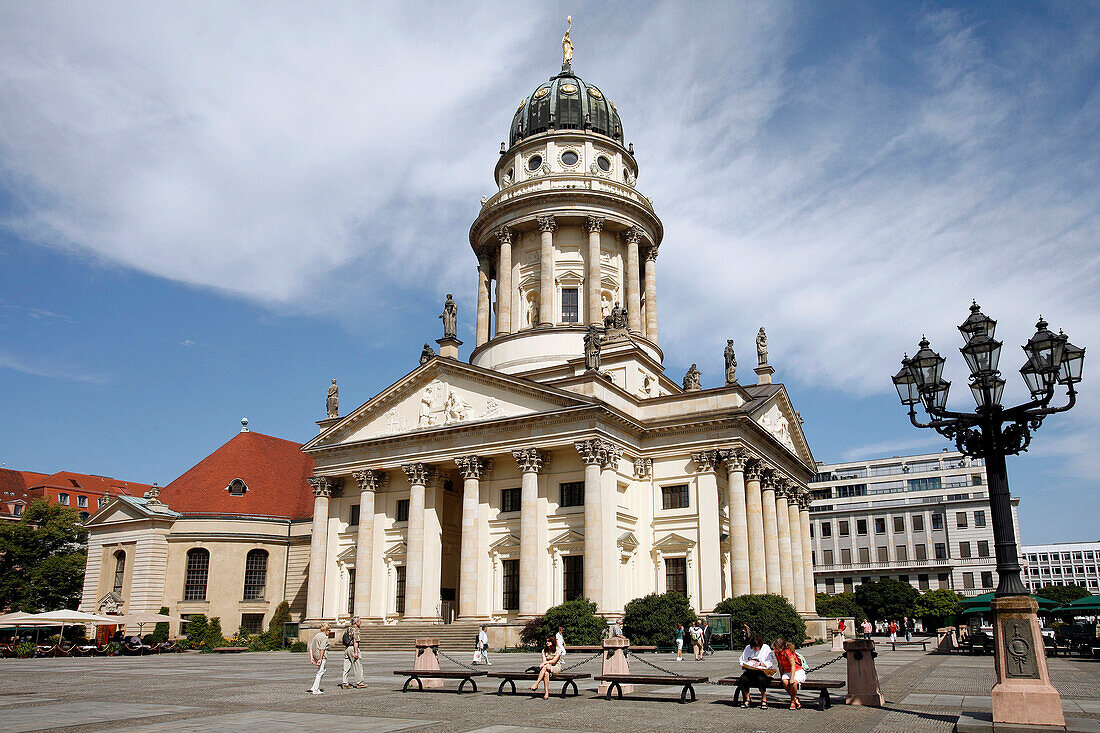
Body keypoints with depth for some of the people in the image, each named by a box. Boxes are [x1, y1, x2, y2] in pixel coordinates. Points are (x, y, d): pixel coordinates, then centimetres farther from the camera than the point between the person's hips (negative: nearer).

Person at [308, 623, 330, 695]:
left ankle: (314, 687, 16)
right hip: (320, 655, -9)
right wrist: (320, 659, -20)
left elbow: (310, 647, 10)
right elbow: (322, 649, -19)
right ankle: (315, 690, -1)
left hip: (315, 655, 9)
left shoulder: (316, 636, 15)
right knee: (320, 672, -2)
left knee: (323, 670, 20)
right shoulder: (325, 637, -9)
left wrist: (311, 657, 6)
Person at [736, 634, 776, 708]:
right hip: (750, 670, 3)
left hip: (763, 671, -3)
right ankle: (747, 699, -5)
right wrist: (744, 665, -4)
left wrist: (759, 663, -17)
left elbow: (770, 663, -3)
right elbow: (742, 660, 18)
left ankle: (764, 699, -14)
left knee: (761, 679, -38)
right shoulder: (748, 648, 13)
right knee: (742, 679, -27)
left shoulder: (766, 648, 2)